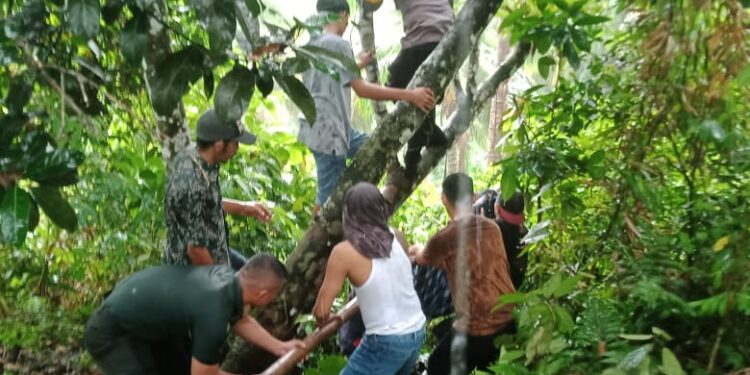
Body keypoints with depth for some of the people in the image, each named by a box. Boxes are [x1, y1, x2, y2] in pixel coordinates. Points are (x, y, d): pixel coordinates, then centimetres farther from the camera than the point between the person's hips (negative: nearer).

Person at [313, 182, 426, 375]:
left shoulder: (344, 252, -14)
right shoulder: (397, 237, 1)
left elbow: (321, 310, -9)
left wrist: (323, 320, 11)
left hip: (386, 342, -6)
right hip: (417, 332, 7)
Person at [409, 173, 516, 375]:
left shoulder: (445, 238, -11)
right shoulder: (492, 228, 4)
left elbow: (422, 259, 12)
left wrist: (418, 250, 36)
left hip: (477, 327, -6)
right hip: (509, 319, 6)